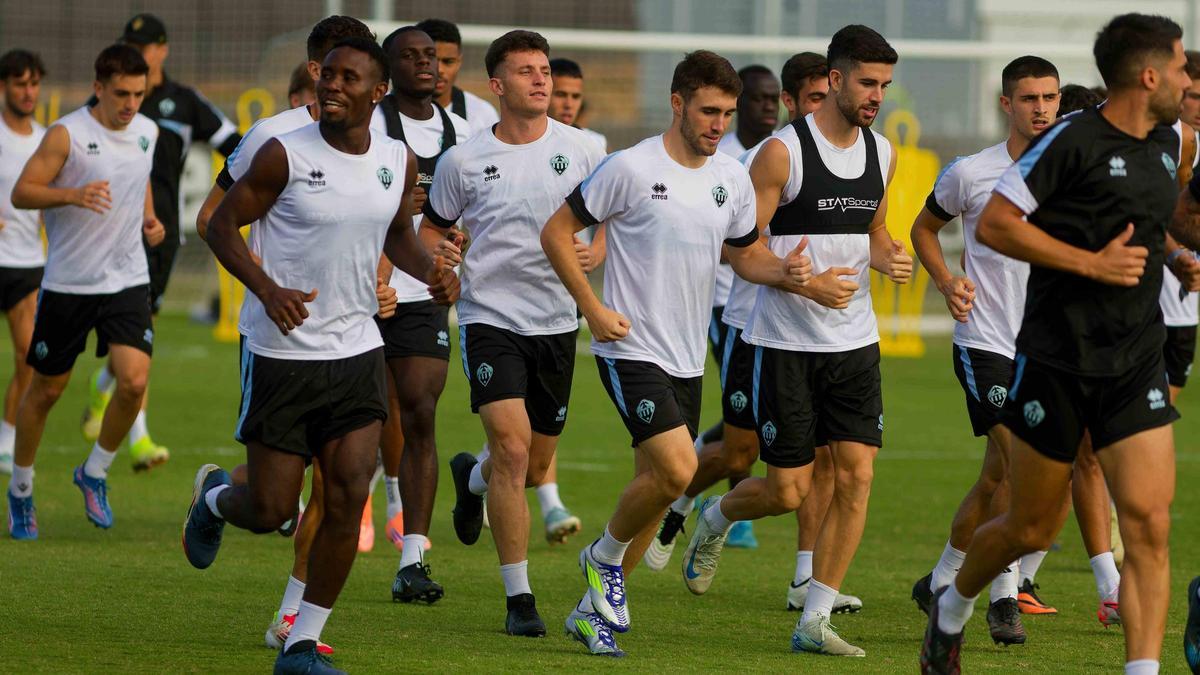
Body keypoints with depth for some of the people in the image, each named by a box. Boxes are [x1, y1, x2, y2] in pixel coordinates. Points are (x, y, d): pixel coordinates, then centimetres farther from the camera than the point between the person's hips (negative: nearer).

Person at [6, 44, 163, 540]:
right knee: (46, 390, 7)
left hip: (128, 279, 4)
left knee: (134, 382, -14)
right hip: (68, 281, -4)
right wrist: (74, 195, -30)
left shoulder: (147, 132, 4)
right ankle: (21, 490, 27)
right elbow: (21, 193, -15)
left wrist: (149, 218, 8)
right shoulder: (67, 135, -13)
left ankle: (94, 473, 10)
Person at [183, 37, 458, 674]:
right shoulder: (286, 155, -12)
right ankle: (213, 496, 38)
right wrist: (266, 288, -22)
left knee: (349, 497, -7)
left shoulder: (399, 161, 3)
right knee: (270, 511, 0)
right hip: (282, 352, -4)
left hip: (357, 352, 4)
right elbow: (222, 225, -6)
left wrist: (430, 269, -1)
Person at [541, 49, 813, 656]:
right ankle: (605, 556, 6)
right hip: (631, 350, -7)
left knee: (656, 483, 9)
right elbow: (557, 232, -5)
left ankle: (595, 610, 23)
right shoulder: (631, 168, -12)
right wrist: (593, 308, -13)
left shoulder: (732, 178, 6)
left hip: (688, 358, 7)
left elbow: (744, 253, 20)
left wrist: (784, 271, -2)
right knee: (676, 470, -21)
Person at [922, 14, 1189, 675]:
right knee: (1033, 528, 8)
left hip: (1135, 370, 5)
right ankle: (953, 607, 36)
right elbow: (994, 224, -16)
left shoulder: (1161, 157, 12)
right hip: (1056, 365, -5)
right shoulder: (1072, 141, -12)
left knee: (1149, 523, -10)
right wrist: (1092, 262, -18)